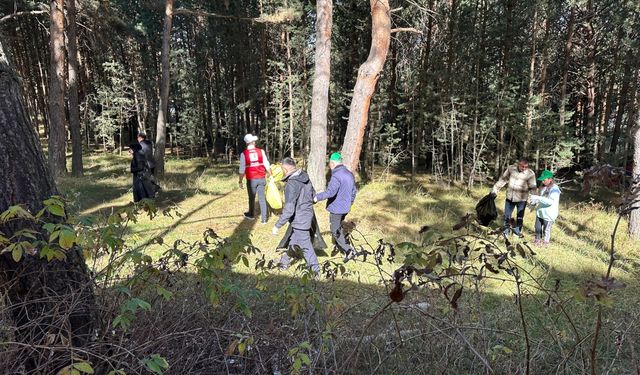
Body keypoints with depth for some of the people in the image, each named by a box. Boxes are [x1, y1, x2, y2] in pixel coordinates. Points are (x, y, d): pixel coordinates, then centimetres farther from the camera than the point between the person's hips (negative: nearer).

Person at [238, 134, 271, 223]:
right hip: (261, 179, 1)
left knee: (251, 198, 16)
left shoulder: (244, 154, -8)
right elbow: (267, 165, 1)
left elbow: (242, 169, -8)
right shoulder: (261, 151, -3)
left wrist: (240, 181, 2)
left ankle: (251, 215, 35)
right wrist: (269, 174, 16)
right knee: (262, 198, 7)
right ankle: (263, 218, 9)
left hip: (251, 180, -1)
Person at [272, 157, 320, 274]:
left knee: (306, 246, 6)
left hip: (299, 220, -9)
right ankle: (285, 261, 44)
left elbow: (289, 210, -29)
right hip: (308, 216, 9)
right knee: (292, 240, 25)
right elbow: (313, 195, 11)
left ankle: (316, 270, 18)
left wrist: (277, 226, -21)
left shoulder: (291, 184, -27)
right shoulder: (306, 177, -2)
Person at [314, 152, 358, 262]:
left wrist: (317, 197, -24)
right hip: (345, 208, 9)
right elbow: (354, 191, 16)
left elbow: (330, 192, -33)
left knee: (335, 230, 2)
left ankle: (349, 250, -3)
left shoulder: (336, 176, -22)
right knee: (338, 227, 25)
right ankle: (342, 246, 35)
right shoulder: (350, 174, 8)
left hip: (336, 208, -9)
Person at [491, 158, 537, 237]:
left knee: (520, 217, 14)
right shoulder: (510, 168, -8)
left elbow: (533, 188, -11)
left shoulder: (530, 174, -15)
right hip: (510, 197, 2)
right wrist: (495, 189, 3)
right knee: (507, 215, 14)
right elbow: (503, 179, 2)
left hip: (521, 199, -2)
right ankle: (507, 230, 34)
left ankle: (517, 230, 35)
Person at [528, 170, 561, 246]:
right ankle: (538, 239, 36)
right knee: (538, 227, 17)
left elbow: (550, 201, -31)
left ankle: (546, 242, 27)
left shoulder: (554, 189, -20)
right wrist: (534, 201, -2)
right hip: (540, 212, 7)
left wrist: (537, 198, -36)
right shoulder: (543, 187, 4)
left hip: (549, 214, -7)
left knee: (546, 229, 8)